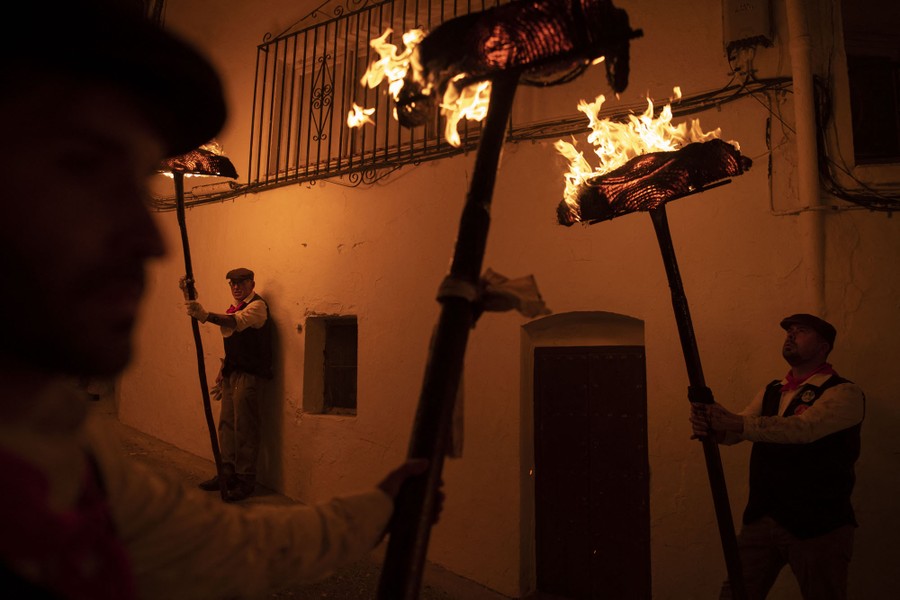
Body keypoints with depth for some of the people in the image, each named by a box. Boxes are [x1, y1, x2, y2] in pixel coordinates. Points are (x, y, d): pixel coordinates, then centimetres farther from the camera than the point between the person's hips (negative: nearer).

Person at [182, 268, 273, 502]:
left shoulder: (257, 305, -9)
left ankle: (245, 480, 1)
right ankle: (228, 474, 22)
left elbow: (238, 321, -31)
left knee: (244, 428, -7)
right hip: (232, 374, 9)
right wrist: (223, 371, 16)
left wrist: (207, 316, -46)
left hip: (250, 375, -9)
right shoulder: (233, 308, 20)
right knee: (226, 424, 12)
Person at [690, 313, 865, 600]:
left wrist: (739, 423, -39)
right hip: (761, 519, 5)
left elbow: (804, 427, -27)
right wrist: (710, 425, -25)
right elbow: (737, 429, -2)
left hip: (817, 526, -5)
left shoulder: (844, 393, -8)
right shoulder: (771, 392, 12)